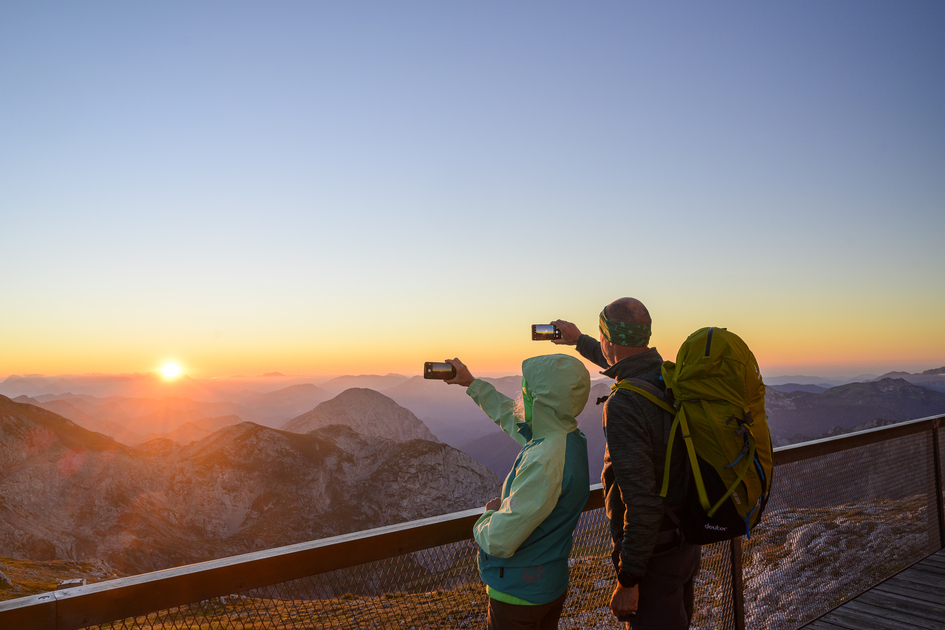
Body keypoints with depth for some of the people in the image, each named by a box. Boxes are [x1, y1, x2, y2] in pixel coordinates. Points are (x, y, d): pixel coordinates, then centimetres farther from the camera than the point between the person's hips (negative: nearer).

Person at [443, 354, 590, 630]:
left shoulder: (544, 464, -34)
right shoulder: (565, 436, -5)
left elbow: (498, 542, -33)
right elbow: (512, 417, 15)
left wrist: (488, 514, -11)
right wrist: (472, 384, 23)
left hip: (519, 594, -8)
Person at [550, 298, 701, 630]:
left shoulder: (624, 404, -28)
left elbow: (641, 500, -29)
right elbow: (624, 365, 24)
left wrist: (627, 580, -21)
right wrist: (579, 340, 35)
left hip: (654, 556, -9)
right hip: (688, 543, 9)